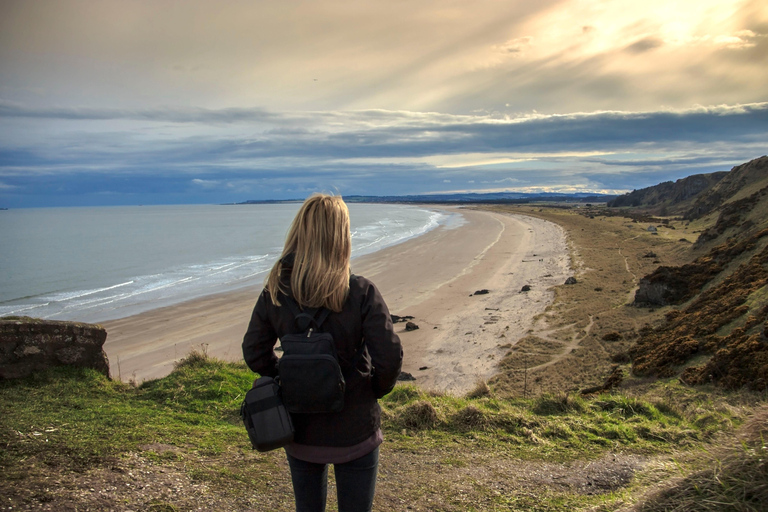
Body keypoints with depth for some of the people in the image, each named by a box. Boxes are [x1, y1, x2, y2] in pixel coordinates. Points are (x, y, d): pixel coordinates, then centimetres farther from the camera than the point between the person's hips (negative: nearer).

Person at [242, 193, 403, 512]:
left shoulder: (274, 291, -9)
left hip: (299, 428, 3)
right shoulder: (360, 292, -19)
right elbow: (389, 358, -20)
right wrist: (377, 390, -1)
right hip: (353, 429, -3)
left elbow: (255, 355, -3)